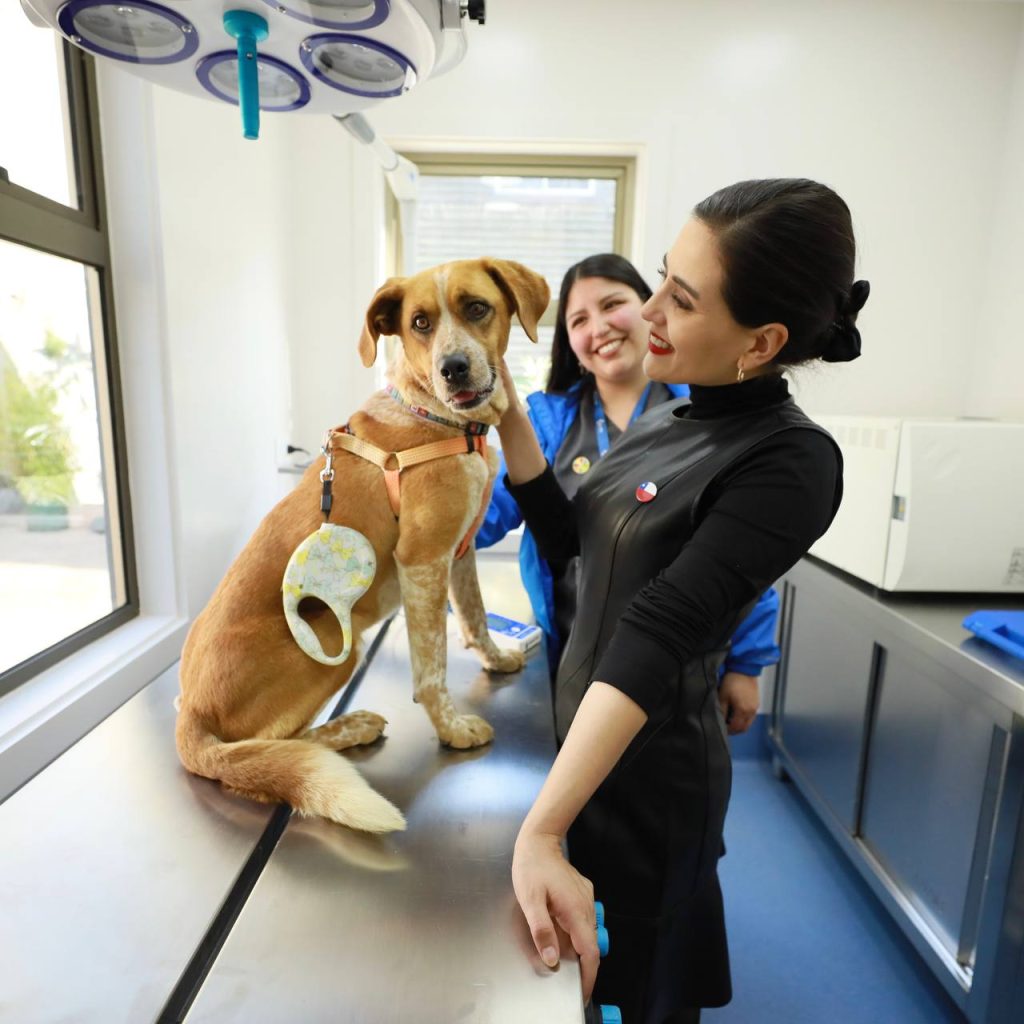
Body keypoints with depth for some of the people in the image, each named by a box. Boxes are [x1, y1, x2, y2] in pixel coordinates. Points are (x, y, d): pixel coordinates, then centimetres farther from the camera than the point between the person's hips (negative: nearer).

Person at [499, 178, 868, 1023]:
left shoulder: (789, 462, -23)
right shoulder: (668, 421, 1)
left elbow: (657, 636, -32)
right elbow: (565, 537, 6)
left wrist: (540, 833, -34)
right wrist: (509, 418, -4)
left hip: (649, 767, -7)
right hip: (580, 732, 8)